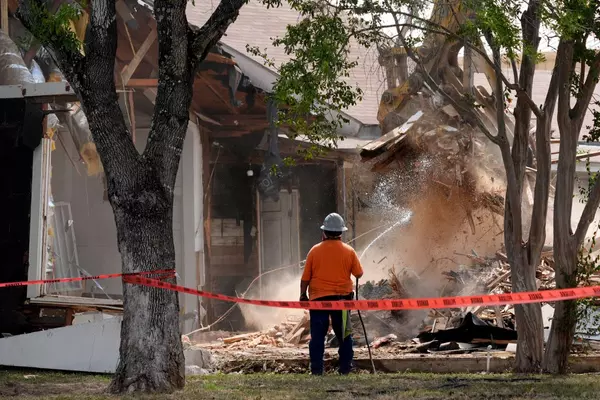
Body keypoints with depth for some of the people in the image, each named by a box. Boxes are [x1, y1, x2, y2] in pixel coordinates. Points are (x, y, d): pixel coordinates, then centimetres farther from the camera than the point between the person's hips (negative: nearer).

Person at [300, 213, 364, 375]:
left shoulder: (315, 251, -2)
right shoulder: (349, 251, -3)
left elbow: (305, 277, -1)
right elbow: (359, 273, 5)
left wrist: (303, 294, 11)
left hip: (318, 298, 0)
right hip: (341, 298, 0)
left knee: (317, 336, 3)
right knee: (344, 335, 10)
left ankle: (316, 369, 1)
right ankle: (345, 368, 9)